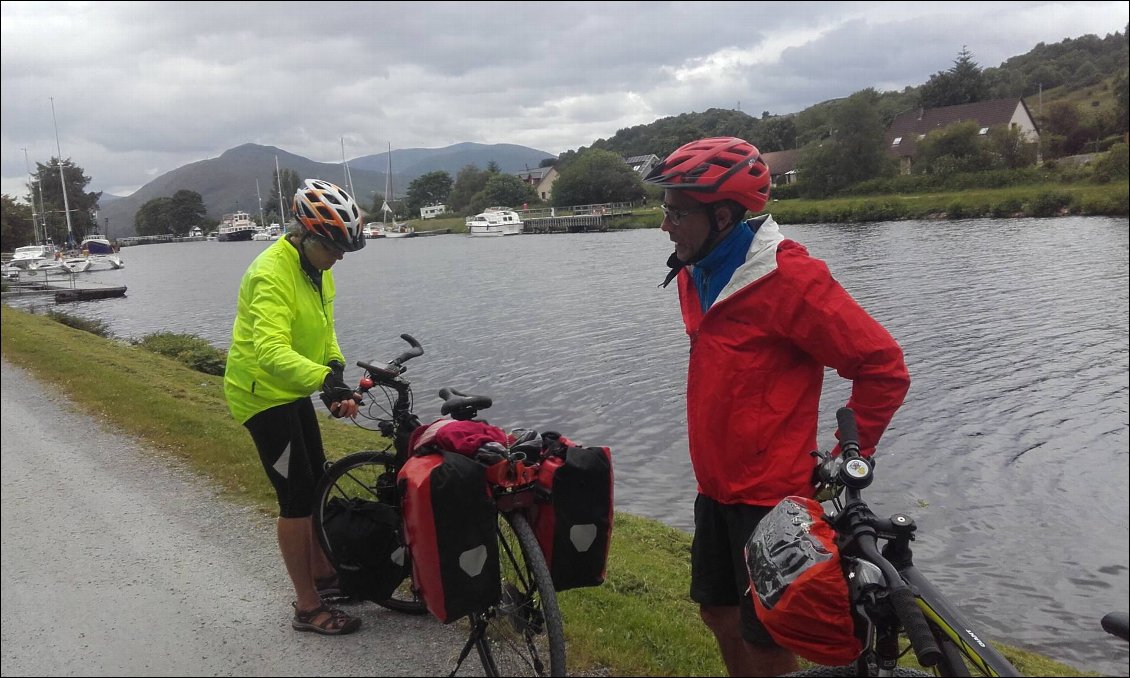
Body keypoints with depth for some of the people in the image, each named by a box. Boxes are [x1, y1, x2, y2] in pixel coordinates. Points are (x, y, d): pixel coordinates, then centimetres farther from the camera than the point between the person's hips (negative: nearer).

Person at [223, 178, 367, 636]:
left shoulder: (316, 269, 2)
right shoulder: (271, 274, -27)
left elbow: (323, 330, 8)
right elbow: (272, 351, -40)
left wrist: (336, 369, -10)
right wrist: (324, 378, -54)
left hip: (293, 391, 9)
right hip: (262, 393, -9)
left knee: (316, 485, 17)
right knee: (297, 498, -5)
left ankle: (322, 575, 34)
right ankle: (308, 608, 7)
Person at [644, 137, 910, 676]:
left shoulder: (789, 277, -19)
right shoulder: (694, 275, 5)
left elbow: (884, 367, -15)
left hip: (772, 493, -8)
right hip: (716, 486, 8)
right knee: (719, 613, 20)